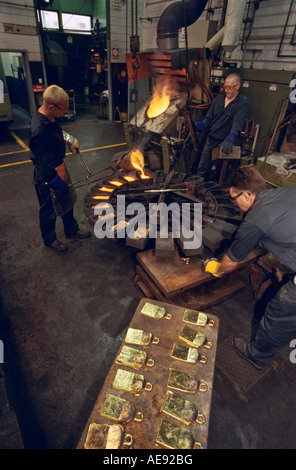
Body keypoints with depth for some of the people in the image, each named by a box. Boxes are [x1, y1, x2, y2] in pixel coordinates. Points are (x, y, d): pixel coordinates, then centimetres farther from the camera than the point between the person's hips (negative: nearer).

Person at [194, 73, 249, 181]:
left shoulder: (243, 102, -3)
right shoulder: (218, 99, 14)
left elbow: (238, 123, -19)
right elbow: (209, 118, 12)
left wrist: (231, 138, -38)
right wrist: (200, 125, -11)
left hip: (224, 143, -5)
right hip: (210, 140, 5)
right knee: (202, 170, 6)